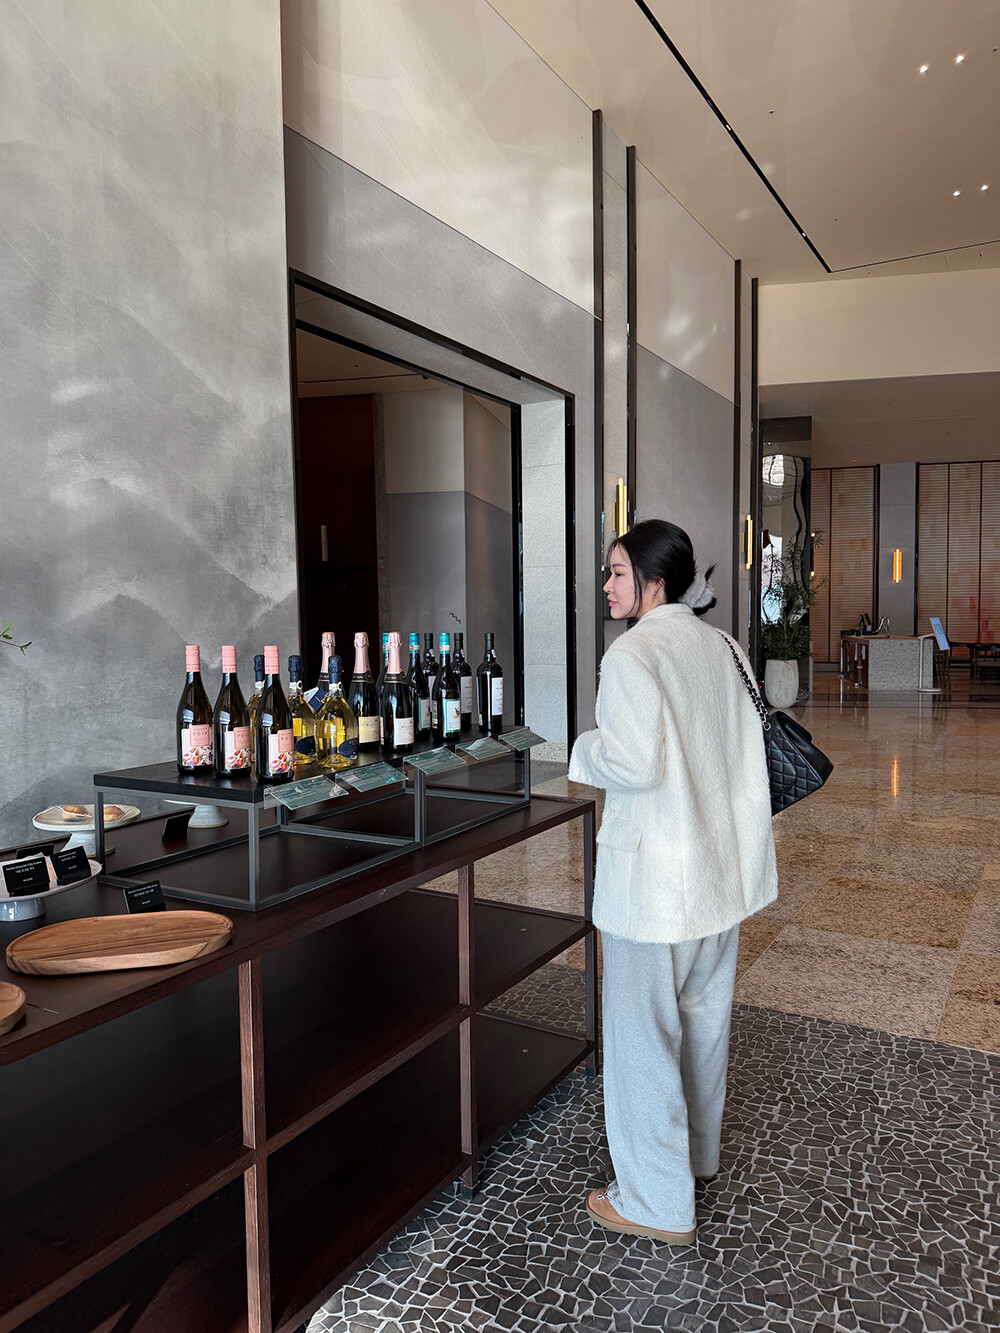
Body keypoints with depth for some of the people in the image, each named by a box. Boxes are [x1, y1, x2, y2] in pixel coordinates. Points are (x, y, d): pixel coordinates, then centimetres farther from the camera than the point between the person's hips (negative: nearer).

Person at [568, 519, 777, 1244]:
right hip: (721, 864, 8)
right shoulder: (724, 648, 5)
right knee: (704, 1014, 23)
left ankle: (657, 1201, 20)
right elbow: (747, 753, 10)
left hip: (655, 877, -8)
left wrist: (587, 748, -8)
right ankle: (698, 1150, 43)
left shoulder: (632, 655, -19)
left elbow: (635, 763, -27)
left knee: (644, 1029, 6)